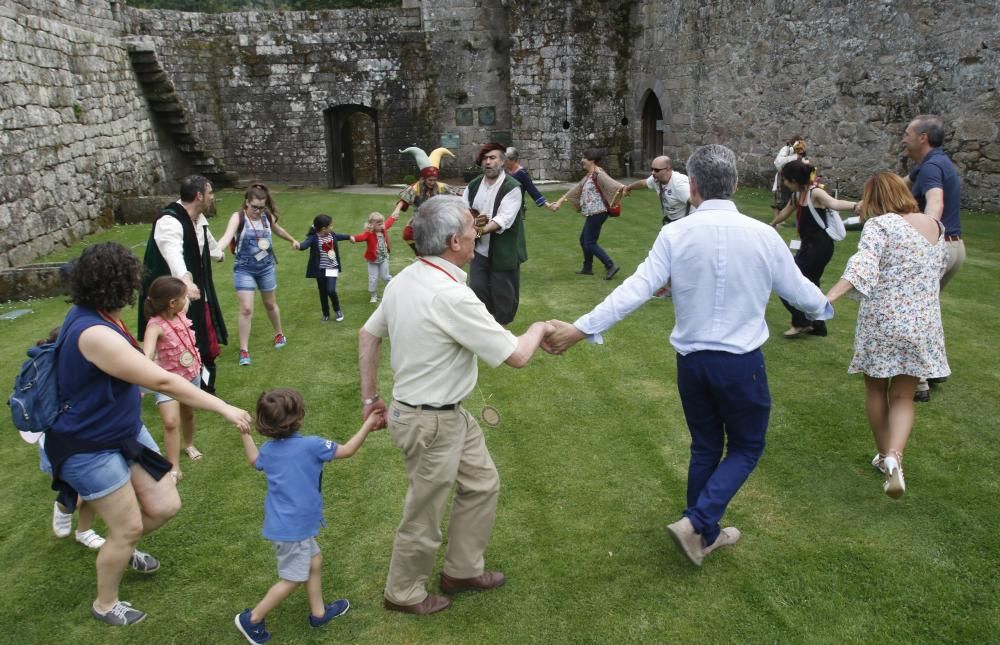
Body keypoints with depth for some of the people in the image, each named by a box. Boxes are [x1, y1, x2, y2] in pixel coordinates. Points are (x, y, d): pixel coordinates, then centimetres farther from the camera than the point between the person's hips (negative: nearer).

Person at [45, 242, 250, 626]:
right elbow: (163, 382, -36)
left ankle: (120, 549, 43)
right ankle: (105, 605, 31)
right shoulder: (96, 335, -34)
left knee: (165, 506, 11)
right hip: (91, 449, -9)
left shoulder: (87, 316, -3)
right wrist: (224, 408, -33)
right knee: (129, 527, 5)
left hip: (126, 432, 9)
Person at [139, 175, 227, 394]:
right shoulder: (169, 222, -25)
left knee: (207, 347, 17)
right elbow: (173, 254, -46)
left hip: (198, 295, 9)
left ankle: (205, 389, 35)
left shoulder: (198, 219, 5)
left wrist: (218, 253, 53)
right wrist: (185, 280, -66)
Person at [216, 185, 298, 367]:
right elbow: (227, 236, -35)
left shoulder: (268, 216, -4)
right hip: (244, 269, -4)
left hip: (266, 266, 4)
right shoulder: (238, 217, -18)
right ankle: (244, 350, 1)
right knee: (246, 309, -8)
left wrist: (292, 240, 36)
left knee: (270, 303, 19)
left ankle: (279, 334, 42)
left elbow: (278, 230, 19)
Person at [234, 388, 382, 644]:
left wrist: (245, 433, 34)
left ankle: (318, 612, 36)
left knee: (314, 561, 23)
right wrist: (368, 425, -1)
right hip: (293, 527, -8)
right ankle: (252, 619, 18)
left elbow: (254, 460, 25)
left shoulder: (268, 449, 0)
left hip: (284, 523, 8)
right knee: (293, 579, 8)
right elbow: (347, 450, -11)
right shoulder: (311, 446, -21)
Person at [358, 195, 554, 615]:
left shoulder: (404, 280, -1)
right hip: (431, 422, -9)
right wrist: (539, 329, -2)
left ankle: (462, 570, 40)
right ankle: (404, 593, 36)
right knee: (424, 515, 12)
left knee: (482, 483, 23)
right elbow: (516, 356, -23)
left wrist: (369, 397, 15)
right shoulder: (451, 296, -29)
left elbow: (368, 334, 9)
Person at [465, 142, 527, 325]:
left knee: (503, 297, 6)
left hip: (503, 253, -5)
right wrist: (472, 220, -15)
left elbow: (504, 219, -24)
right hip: (479, 250, 5)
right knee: (477, 292, 6)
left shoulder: (512, 187, -14)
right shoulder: (473, 185, 7)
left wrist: (481, 230, -38)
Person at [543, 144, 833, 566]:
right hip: (741, 362, -2)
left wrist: (581, 329, -13)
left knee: (704, 447, 20)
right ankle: (696, 522, 2)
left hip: (691, 361, 2)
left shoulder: (675, 235, -10)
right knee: (746, 447, 17)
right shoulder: (762, 235, -9)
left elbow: (635, 290, -16)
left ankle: (706, 535, 32)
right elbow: (800, 291, 3)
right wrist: (825, 308, 26)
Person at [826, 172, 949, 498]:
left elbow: (863, 264, -28)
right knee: (903, 397, 9)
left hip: (881, 322, -4)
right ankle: (894, 457, -13)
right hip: (922, 324, 4)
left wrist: (829, 296, -39)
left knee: (876, 390, 17)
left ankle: (883, 454, 30)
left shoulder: (879, 225, -11)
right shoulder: (935, 225, 7)